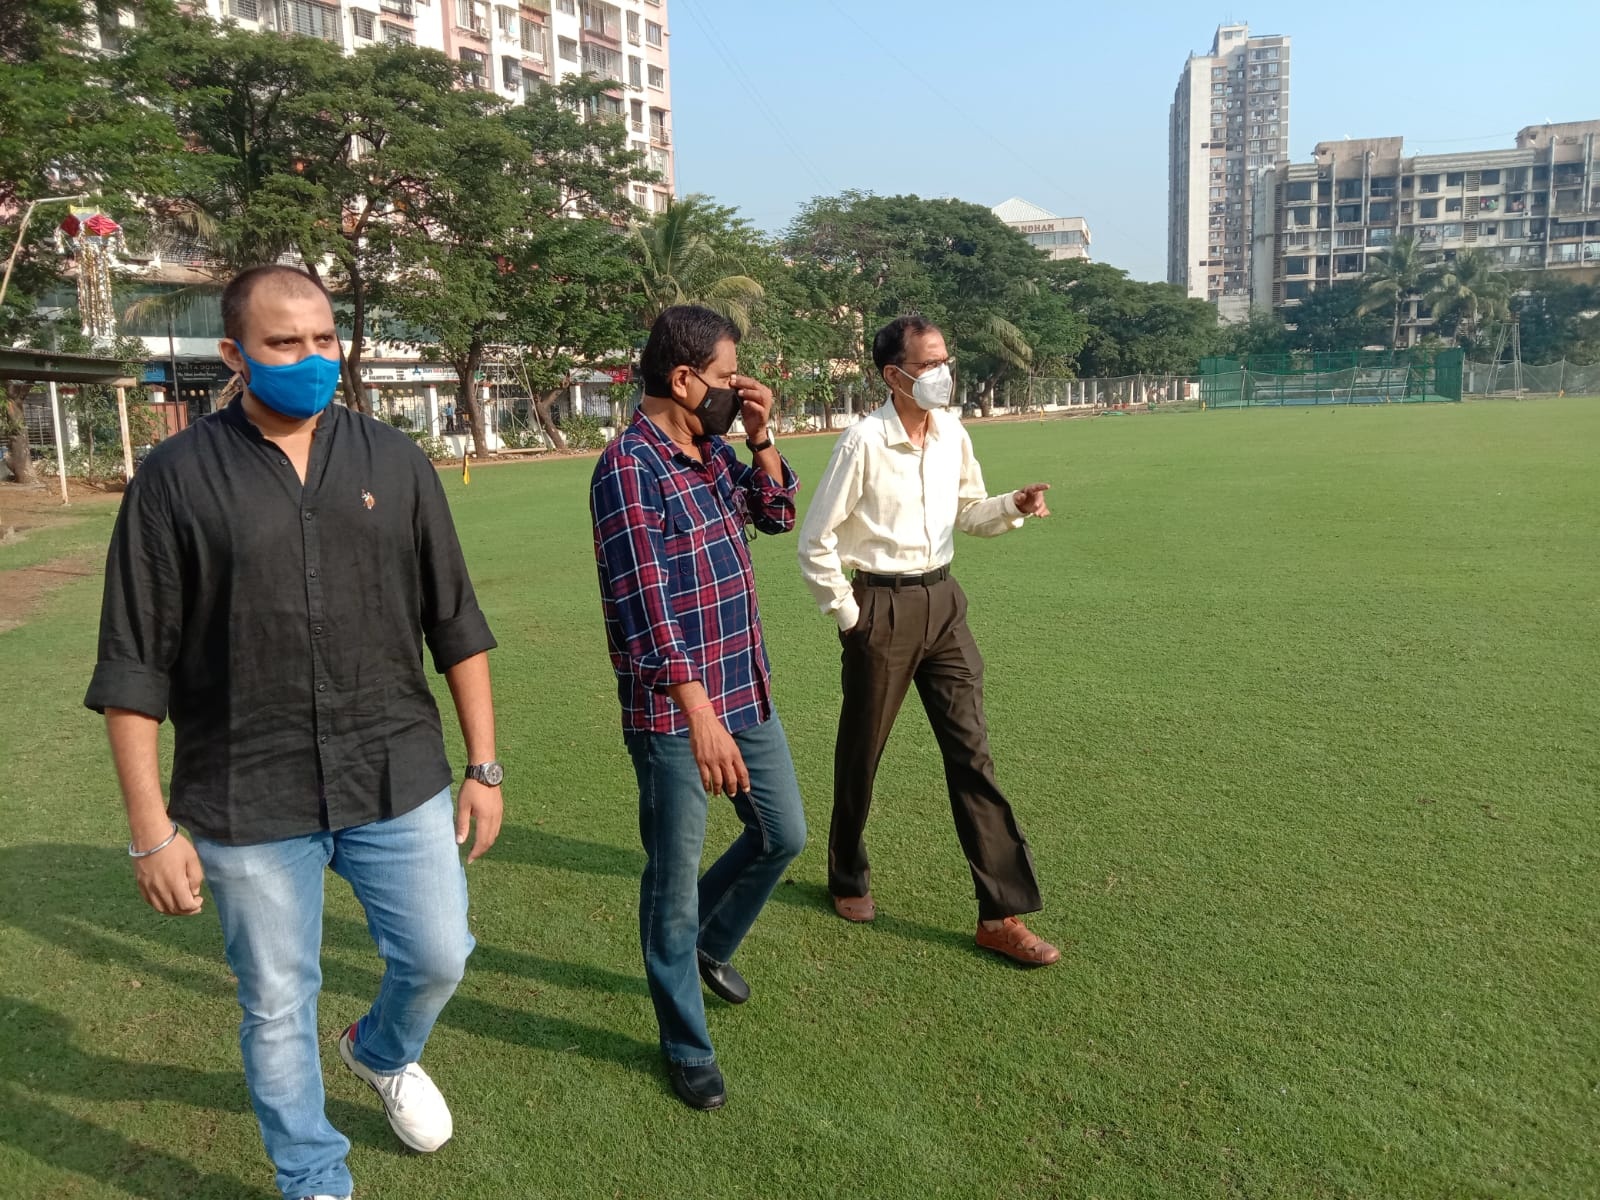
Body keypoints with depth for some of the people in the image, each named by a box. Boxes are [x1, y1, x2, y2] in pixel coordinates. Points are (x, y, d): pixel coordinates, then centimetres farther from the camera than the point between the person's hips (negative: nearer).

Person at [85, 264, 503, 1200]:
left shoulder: (394, 462, 2)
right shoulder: (176, 479, -6)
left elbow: (456, 624, 5)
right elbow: (135, 667, -4)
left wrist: (485, 765, 3)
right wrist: (151, 830, -6)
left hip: (399, 780, 2)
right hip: (251, 805, -2)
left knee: (439, 957, 11)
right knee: (278, 1009, 12)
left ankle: (384, 1054, 47)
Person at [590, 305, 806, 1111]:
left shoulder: (710, 452, 7)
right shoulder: (629, 467, -18)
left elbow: (775, 515, 21)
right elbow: (645, 604, -25)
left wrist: (761, 438, 3)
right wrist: (699, 713, -32)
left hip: (747, 693, 8)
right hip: (675, 713, -8)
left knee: (783, 835, 20)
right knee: (675, 877, 6)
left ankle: (708, 942, 46)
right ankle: (686, 1046, 26)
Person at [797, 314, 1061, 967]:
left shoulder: (952, 434, 4)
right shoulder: (864, 442, -14)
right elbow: (815, 543, -10)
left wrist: (1013, 506, -3)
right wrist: (849, 617, -8)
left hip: (942, 600, 5)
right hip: (881, 606, -5)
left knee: (971, 750, 2)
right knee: (860, 751, 11)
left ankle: (1001, 914, 8)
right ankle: (848, 879, 36)